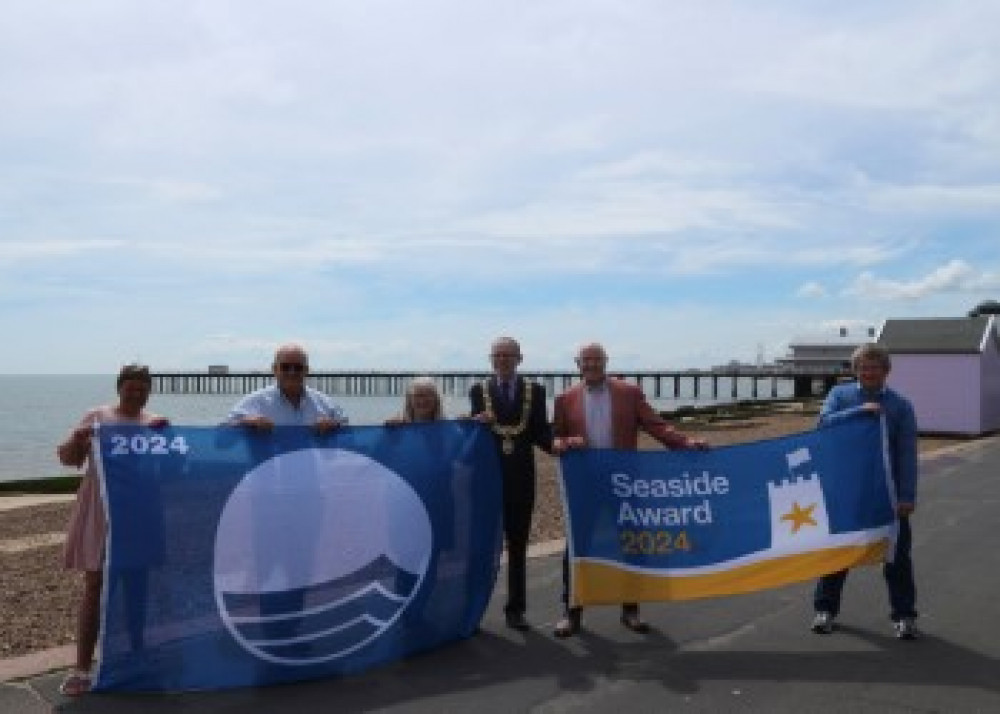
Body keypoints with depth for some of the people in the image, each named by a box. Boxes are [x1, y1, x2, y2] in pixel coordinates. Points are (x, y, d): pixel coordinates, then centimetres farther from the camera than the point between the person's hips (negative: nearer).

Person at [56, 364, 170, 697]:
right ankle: (81, 668, 5)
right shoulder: (97, 416, 2)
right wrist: (78, 438, -20)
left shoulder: (158, 423, 6)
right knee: (95, 586, 1)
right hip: (100, 513, -1)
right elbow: (68, 459, 1)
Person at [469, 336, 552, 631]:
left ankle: (515, 609, 18)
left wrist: (558, 444, -21)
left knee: (518, 546, 9)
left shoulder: (534, 391, 4)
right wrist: (478, 422, -23)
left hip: (520, 479, 1)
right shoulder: (478, 391, 3)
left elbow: (541, 434, -1)